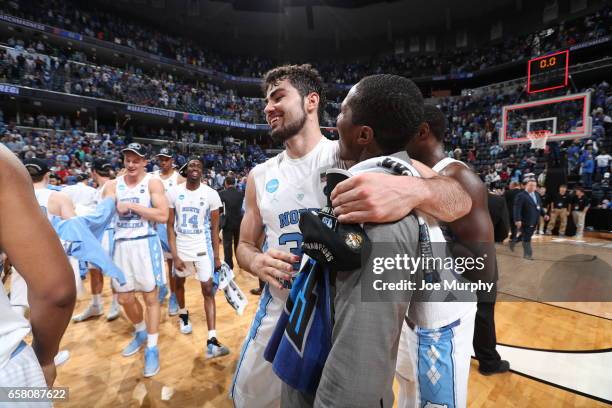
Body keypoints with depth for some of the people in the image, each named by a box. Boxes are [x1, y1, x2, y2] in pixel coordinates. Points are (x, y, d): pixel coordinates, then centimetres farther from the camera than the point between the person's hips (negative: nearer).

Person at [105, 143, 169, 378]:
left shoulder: (153, 183, -5)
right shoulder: (114, 184, 9)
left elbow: (163, 216, -15)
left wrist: (133, 206, -16)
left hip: (145, 244, -4)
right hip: (121, 245, 5)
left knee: (150, 296, 3)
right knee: (124, 298, 14)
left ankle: (152, 348, 17)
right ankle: (140, 332, 41)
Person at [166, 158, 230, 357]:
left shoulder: (211, 194, -8)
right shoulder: (174, 192, -5)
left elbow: (214, 227, -3)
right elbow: (170, 226, -4)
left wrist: (216, 256, -5)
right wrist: (174, 255, -11)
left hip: (203, 248, -2)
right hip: (181, 248, 2)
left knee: (208, 290, -5)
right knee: (179, 283, 21)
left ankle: (212, 340, -3)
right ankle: (183, 315, 51)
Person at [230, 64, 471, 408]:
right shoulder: (260, 176, 2)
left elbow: (461, 199, -19)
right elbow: (245, 246, 10)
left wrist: (412, 189, -43)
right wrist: (257, 262, -14)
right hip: (279, 316, 5)